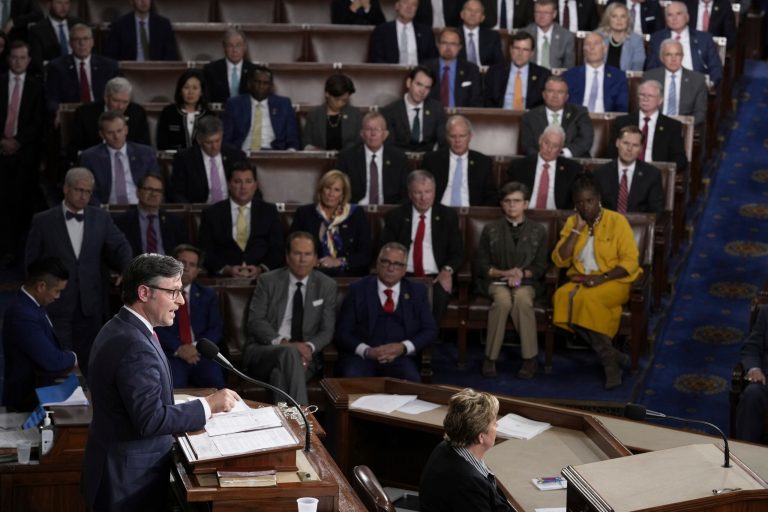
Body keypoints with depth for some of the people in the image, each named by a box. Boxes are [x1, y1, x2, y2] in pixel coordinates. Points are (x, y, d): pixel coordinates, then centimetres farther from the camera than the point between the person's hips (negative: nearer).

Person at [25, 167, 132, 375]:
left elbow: (119, 247, -4)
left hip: (90, 306, 3)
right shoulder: (43, 221, 2)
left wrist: (127, 270, -25)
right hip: (56, 306, -3)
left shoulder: (101, 218, 9)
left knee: (89, 366, 8)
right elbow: (31, 263, 5)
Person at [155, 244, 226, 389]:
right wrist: (178, 349, -15)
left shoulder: (208, 294, 20)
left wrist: (197, 347, -9)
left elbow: (216, 328, 10)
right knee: (173, 385, -33)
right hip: (170, 354, -2)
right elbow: (155, 327, -2)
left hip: (201, 354, 2)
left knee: (215, 382, -28)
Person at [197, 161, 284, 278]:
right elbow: (205, 251, 5)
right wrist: (226, 269, -12)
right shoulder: (211, 213, 10)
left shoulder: (269, 211, 13)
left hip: (261, 278, 1)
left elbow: (277, 249, 8)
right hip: (222, 279, -1)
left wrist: (261, 269, -10)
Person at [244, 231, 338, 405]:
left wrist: (309, 347, -16)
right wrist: (282, 342, -20)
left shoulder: (327, 285, 10)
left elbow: (327, 331, 7)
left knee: (282, 373, -37)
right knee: (289, 352, -37)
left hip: (303, 355, 1)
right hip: (262, 351, -1)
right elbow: (255, 321, -2)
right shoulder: (268, 281, 7)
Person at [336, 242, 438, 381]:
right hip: (362, 357, -1)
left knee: (410, 380, -32)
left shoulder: (417, 291, 15)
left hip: (400, 358, 1)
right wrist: (367, 351, -15)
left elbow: (430, 330, 10)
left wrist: (403, 347, -9)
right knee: (352, 379, -34)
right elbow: (342, 332, 4)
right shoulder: (359, 289, 9)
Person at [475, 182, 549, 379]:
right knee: (503, 300, -36)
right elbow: (480, 265, 6)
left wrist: (522, 274, -13)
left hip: (526, 282, 0)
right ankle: (490, 358, -30)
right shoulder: (491, 229, 10)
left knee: (522, 298, -37)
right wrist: (503, 273, -11)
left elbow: (541, 266, 8)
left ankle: (530, 358, -31)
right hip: (496, 281, 0)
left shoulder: (538, 231, 11)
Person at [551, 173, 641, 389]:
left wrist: (602, 277, -21)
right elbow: (559, 261, -1)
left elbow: (631, 262, -9)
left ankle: (609, 360, -20)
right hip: (581, 280, 4)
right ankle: (610, 355, -22)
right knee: (562, 296, -29)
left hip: (613, 281, -4)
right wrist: (577, 230, -8)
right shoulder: (571, 223, 8)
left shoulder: (617, 221, -5)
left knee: (587, 298, -35)